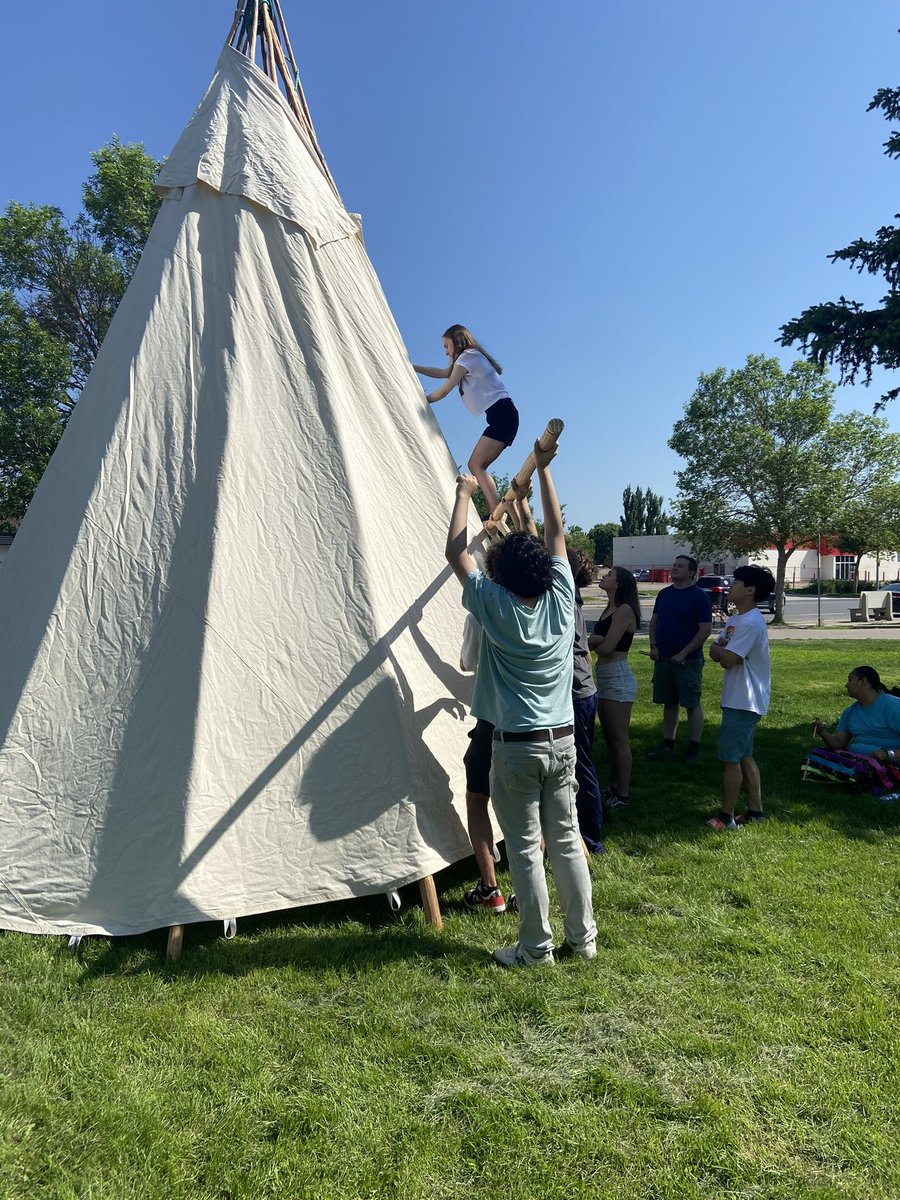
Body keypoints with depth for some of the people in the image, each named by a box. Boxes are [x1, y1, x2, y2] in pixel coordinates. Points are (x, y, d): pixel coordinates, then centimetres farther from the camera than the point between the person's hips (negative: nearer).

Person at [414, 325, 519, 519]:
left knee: (475, 464, -18)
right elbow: (442, 373, 36)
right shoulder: (472, 358, 26)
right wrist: (412, 368, 31)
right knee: (479, 466, 3)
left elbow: (443, 392, -2)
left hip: (502, 414, -10)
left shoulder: (468, 357, -3)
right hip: (502, 417, 10)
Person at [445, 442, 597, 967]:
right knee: (567, 840, 14)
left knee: (526, 848, 5)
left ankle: (536, 948, 16)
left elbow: (457, 551, -2)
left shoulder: (495, 607, -13)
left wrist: (465, 494, 8)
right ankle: (584, 936, 25)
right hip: (563, 739, 4)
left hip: (517, 746, -4)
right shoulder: (561, 599, -5)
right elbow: (557, 532, 7)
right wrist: (543, 469, 13)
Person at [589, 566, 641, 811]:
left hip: (617, 677, -9)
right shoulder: (609, 609, 14)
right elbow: (598, 641, 6)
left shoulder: (624, 610, -13)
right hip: (604, 676, 9)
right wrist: (596, 639, -15)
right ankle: (613, 788, 26)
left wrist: (591, 641, 0)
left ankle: (622, 795, 7)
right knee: (609, 738, 16)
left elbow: (606, 647, -18)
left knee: (619, 739, -2)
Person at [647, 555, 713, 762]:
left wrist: (683, 654, -16)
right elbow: (654, 621, 16)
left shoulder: (699, 597, -9)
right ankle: (668, 744, 22)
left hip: (687, 660, -6)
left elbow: (706, 629, -13)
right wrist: (653, 646, 1)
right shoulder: (664, 594, 11)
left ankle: (694, 748, 8)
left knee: (692, 704, 1)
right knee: (669, 703, 13)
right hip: (663, 659, 6)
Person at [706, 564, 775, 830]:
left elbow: (727, 660, -24)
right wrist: (722, 651, -10)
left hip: (743, 702, -10)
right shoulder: (735, 620, 13)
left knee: (730, 758, -5)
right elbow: (714, 651, 12)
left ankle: (726, 817, 3)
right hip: (738, 699, 10)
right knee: (744, 756, 15)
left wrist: (720, 650, -3)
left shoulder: (750, 622, -20)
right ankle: (755, 810, 24)